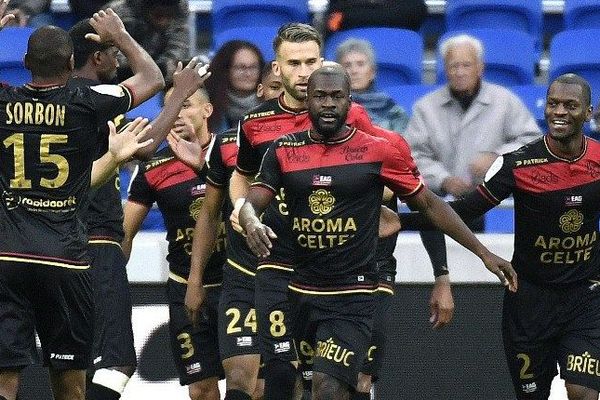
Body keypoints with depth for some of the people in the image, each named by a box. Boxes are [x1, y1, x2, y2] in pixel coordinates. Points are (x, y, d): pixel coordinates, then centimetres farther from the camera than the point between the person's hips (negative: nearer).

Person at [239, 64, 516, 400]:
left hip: (352, 297, -4)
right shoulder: (284, 151, 5)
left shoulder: (378, 151, -2)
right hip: (297, 293, 4)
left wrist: (483, 253, 4)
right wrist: (252, 224, -28)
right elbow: (251, 204, -2)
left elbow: (429, 203, 6)